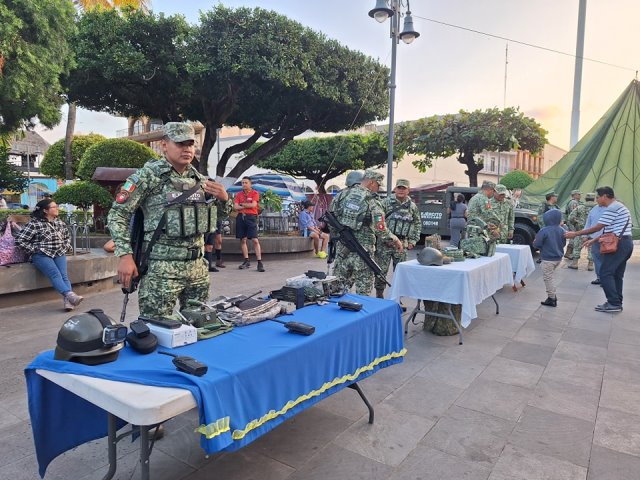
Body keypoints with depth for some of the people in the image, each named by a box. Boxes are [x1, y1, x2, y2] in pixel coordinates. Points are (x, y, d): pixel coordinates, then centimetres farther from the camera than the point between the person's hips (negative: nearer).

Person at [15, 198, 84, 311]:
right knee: (55, 274, -28)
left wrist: (65, 247, 15)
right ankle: (70, 295, -47)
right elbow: (19, 240, -4)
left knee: (64, 275, -21)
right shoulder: (35, 223, -4)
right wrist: (35, 250, -6)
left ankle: (67, 301, -36)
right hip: (42, 255, -4)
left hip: (59, 254, 4)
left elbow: (67, 236, 31)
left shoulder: (60, 222, 14)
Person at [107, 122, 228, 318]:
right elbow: (117, 215, -6)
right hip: (161, 270, -5)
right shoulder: (149, 175, -6)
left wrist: (223, 198, -1)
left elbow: (215, 221, 19)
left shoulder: (200, 179, 10)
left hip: (198, 267, 6)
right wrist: (125, 255, -14)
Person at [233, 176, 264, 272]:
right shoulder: (239, 194, 12)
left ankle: (260, 263, -8)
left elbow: (253, 205, -12)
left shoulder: (255, 193, 2)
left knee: (255, 240, -9)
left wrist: (242, 204, -2)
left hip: (251, 217, -4)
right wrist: (247, 206, -6)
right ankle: (246, 261, 17)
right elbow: (235, 207, 1)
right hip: (241, 217, 4)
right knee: (242, 240, 6)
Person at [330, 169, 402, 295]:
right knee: (363, 290, 7)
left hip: (342, 248, 5)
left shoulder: (344, 195, 4)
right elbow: (381, 231, -14)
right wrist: (395, 240, 2)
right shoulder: (373, 202, -12)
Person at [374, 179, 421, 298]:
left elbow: (418, 224, 17)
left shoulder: (412, 206, 9)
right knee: (381, 270, 1)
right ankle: (379, 295, 15)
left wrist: (413, 241, 10)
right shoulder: (386, 202, -2)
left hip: (402, 244, 3)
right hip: (385, 242, -3)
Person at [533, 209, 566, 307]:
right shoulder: (561, 230, 0)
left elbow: (537, 244, -17)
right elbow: (563, 244, 11)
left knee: (548, 278, 4)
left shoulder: (544, 231, -20)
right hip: (558, 258, 7)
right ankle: (553, 296, 27)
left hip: (548, 259, -7)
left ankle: (551, 299, 9)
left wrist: (534, 242, 5)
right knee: (550, 277, 23)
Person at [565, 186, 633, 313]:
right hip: (625, 243, 10)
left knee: (605, 273, -8)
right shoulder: (619, 206, 20)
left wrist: (575, 234, -8)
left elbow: (597, 227, -14)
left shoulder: (612, 208, -13)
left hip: (619, 244, -10)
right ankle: (617, 303, 15)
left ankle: (614, 303, -7)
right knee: (616, 275, 12)